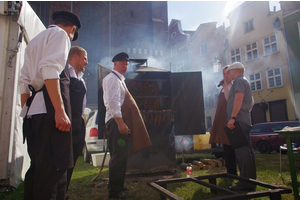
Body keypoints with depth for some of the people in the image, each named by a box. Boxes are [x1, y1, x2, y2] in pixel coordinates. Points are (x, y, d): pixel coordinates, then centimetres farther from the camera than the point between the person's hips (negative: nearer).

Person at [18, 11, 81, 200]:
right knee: (54, 166, -7)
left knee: (39, 165, 15)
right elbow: (50, 70, -16)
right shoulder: (60, 34, 3)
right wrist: (60, 110, -22)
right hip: (49, 106, -9)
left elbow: (24, 81, 21)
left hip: (33, 107, 9)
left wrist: (27, 111, 22)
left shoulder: (35, 40, 28)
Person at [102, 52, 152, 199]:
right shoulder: (112, 78, -8)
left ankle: (117, 188, 25)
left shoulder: (119, 79, 23)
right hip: (116, 122, -10)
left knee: (120, 157, 14)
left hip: (119, 121, 10)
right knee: (119, 157, -7)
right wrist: (120, 122, -26)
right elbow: (113, 102, -20)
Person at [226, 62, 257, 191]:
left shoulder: (239, 81, -5)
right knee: (245, 151, 12)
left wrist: (232, 117, -23)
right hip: (244, 121, 11)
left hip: (239, 121, -11)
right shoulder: (244, 81, 27)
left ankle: (247, 183, -8)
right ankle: (249, 181, 20)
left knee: (242, 151, -11)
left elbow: (238, 99, -19)